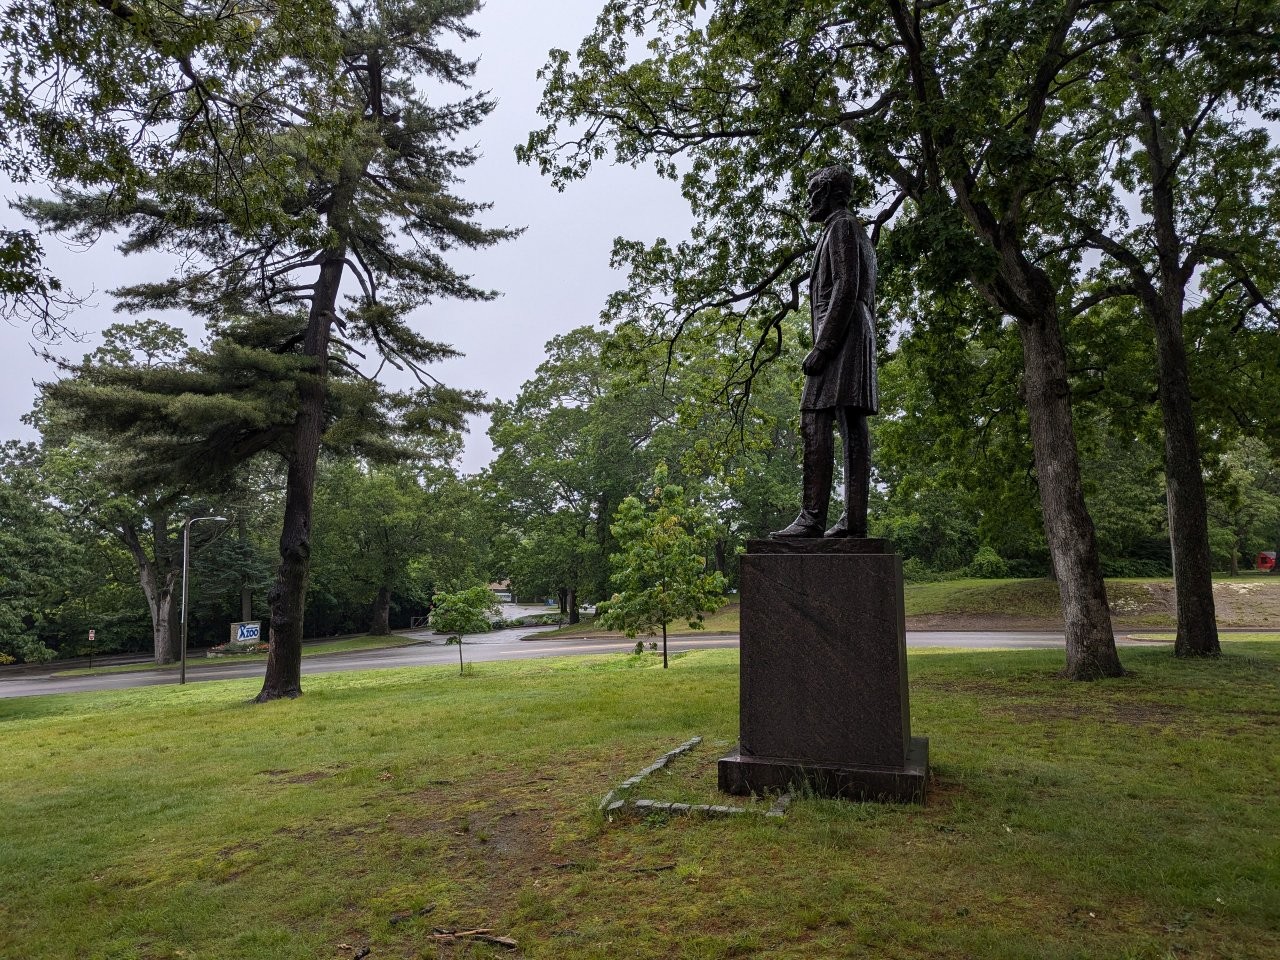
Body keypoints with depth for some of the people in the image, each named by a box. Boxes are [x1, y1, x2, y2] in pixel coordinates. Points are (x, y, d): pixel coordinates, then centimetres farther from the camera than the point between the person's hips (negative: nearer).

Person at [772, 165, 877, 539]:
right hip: (859, 332, 11)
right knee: (853, 427, 2)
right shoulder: (860, 235, 28)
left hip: (840, 333, -10)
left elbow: (846, 288, -17)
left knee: (816, 422, -17)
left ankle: (813, 516, -24)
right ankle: (854, 519, -1)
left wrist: (822, 345, -22)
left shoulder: (842, 227, -3)